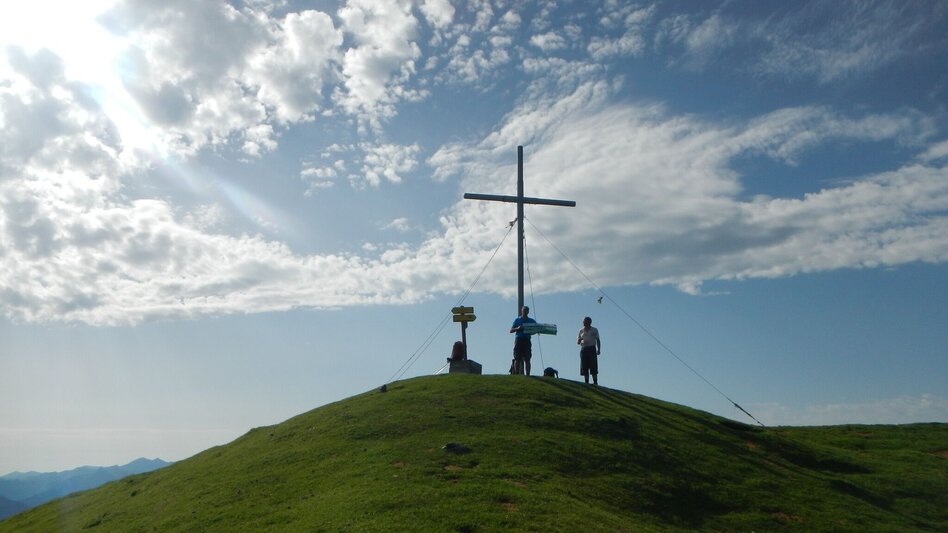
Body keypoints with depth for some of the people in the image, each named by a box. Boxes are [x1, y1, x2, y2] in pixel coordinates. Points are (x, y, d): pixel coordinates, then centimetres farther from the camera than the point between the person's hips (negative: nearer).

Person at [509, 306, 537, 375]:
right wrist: (517, 328, -13)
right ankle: (517, 374, 0)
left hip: (527, 340, 1)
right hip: (519, 340, -1)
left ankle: (527, 374, -6)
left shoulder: (531, 321, 15)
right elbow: (511, 330, 6)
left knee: (527, 359, -4)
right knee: (517, 359, -2)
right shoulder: (517, 320, 11)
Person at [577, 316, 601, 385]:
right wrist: (580, 340, -11)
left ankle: (595, 381, -10)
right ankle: (586, 382, 0)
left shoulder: (594, 330, 10)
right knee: (584, 367, -2)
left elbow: (598, 340, 10)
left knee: (593, 366, -10)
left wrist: (598, 349, -2)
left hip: (592, 349, -3)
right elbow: (577, 342, 14)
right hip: (583, 349, 3)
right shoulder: (581, 331, 15)